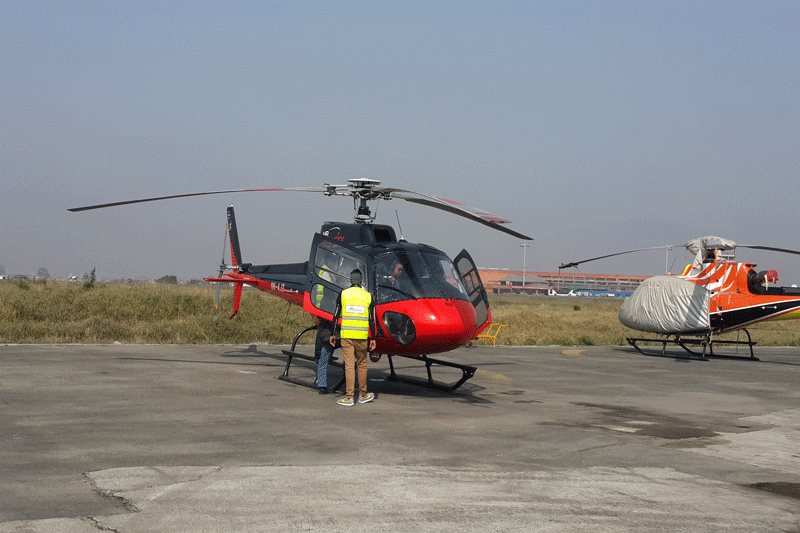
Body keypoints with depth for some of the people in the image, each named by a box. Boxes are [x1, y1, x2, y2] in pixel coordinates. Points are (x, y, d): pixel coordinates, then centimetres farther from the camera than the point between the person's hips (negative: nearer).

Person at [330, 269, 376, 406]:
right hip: (362, 336, 1)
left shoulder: (343, 294, 0)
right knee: (362, 364, 13)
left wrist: (333, 334, 6)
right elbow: (372, 320, 3)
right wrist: (372, 338, 8)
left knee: (349, 365, 0)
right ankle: (363, 395, 23)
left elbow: (336, 316, 0)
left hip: (346, 334, -1)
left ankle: (349, 397, -2)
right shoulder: (368, 296, 2)